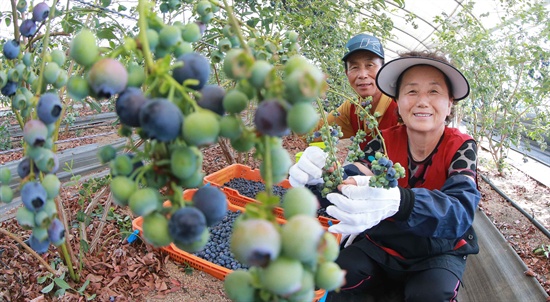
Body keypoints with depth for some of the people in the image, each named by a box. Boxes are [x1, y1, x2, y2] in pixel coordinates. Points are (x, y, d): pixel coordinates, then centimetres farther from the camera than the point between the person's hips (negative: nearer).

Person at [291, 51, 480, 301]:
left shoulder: (461, 147, -14)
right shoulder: (385, 141, -7)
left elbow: (460, 210, -31)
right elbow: (355, 181, -18)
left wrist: (399, 202, -53)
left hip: (439, 250, -1)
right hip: (384, 242, 2)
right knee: (343, 273, -23)